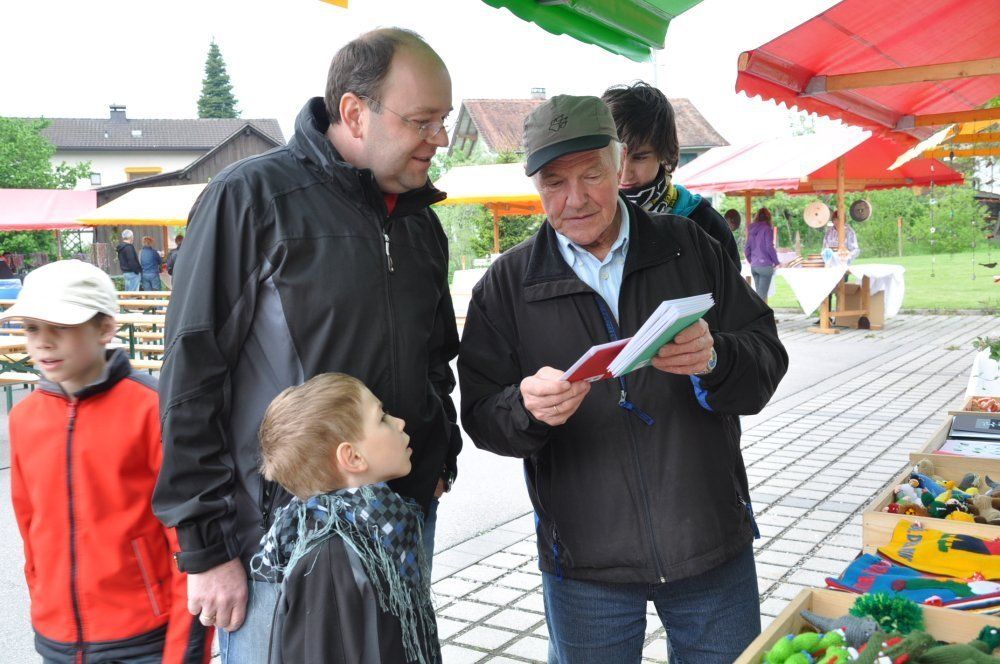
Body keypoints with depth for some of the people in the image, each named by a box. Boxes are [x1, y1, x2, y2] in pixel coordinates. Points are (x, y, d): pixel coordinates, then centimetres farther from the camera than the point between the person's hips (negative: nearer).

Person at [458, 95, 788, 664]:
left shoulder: (689, 248, 1)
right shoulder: (508, 284, -1)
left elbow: (767, 356, -1)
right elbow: (481, 417, -4)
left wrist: (715, 359, -23)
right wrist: (527, 408, -26)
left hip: (714, 548, 1)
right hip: (585, 563, -1)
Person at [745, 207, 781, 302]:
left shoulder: (752, 230, 9)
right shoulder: (767, 229, -9)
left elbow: (747, 248, 11)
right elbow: (769, 247, -14)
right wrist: (776, 261, -3)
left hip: (754, 266, 6)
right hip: (765, 265, -6)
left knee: (758, 293, 13)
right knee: (762, 295, -6)